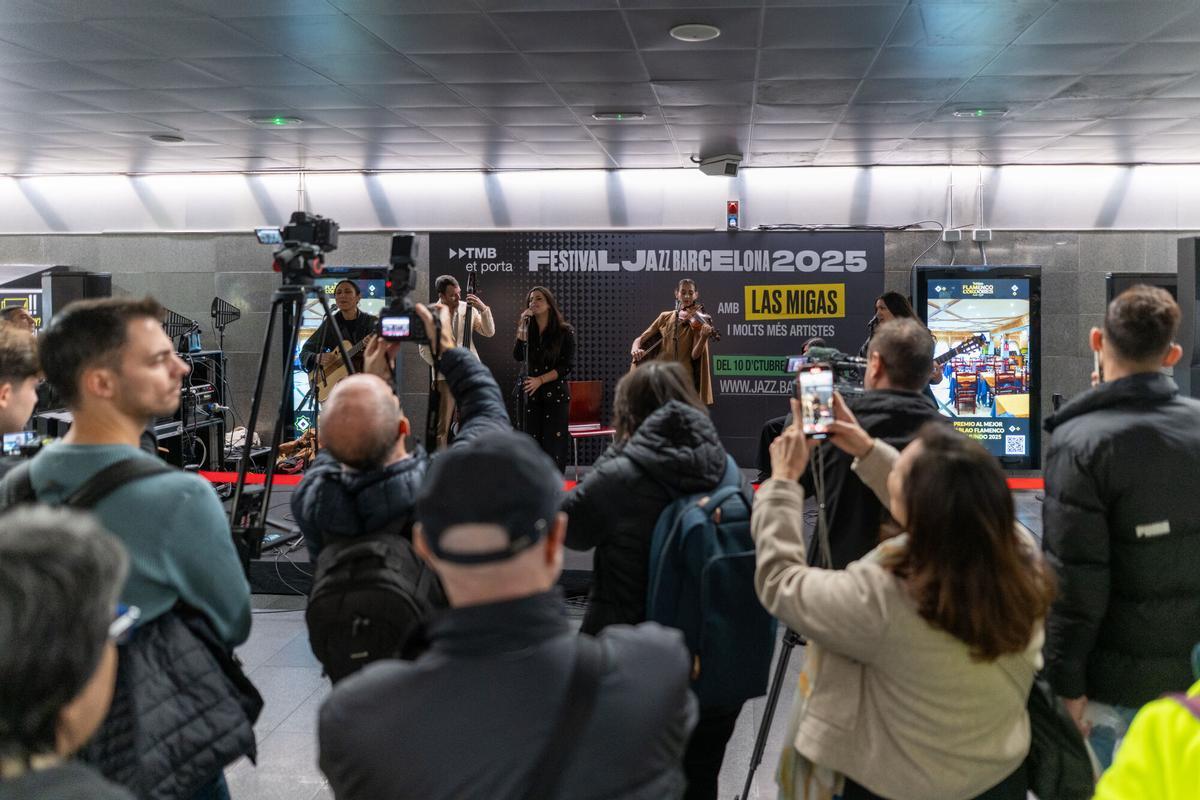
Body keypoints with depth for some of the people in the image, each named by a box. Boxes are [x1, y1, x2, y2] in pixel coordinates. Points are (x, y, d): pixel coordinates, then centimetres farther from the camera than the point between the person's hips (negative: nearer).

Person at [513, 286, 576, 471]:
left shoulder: (565, 331, -4)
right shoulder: (528, 329, 7)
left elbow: (567, 366, -8)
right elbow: (518, 357, -8)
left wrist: (540, 380, -14)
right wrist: (522, 327, -13)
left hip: (556, 395, -3)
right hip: (530, 394, 3)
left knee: (554, 443, -5)